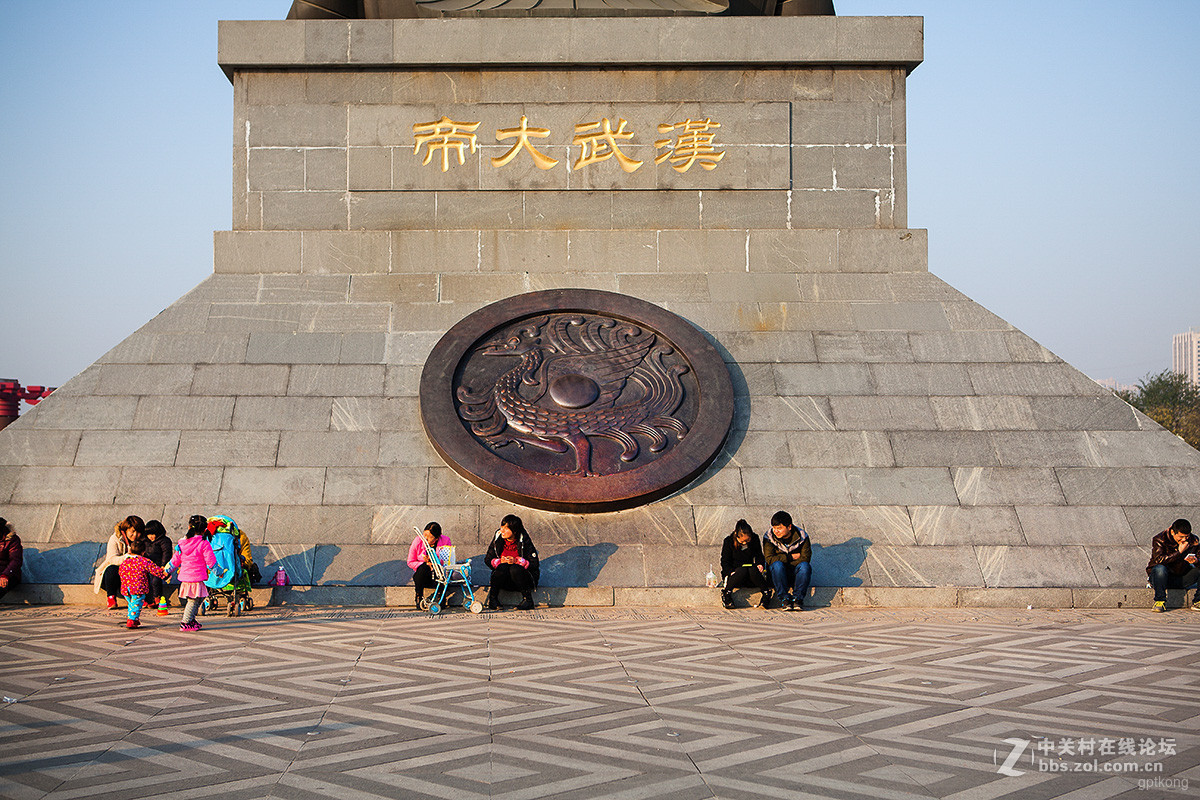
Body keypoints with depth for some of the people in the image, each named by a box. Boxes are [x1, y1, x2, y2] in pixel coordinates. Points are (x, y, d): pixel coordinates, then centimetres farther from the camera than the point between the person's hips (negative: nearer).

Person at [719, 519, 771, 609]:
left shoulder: (755, 539, 0)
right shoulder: (728, 541, -6)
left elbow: (759, 556, 13)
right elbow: (724, 562, -3)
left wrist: (760, 564, -10)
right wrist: (732, 572, -21)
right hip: (734, 573, -2)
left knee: (753, 570, -35)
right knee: (742, 570, -38)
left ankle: (766, 593, -28)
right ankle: (726, 592, -26)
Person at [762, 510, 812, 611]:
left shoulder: (802, 536, -8)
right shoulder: (769, 537, -9)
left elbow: (805, 558, -14)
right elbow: (769, 559, -17)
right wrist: (791, 557, -18)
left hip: (794, 573, 1)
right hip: (778, 573, -1)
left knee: (804, 565, -31)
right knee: (777, 564, -34)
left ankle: (797, 598, -28)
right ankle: (784, 599, -31)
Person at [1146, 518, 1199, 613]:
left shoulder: (1193, 541, -1)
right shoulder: (1159, 540, -13)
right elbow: (1159, 560, -26)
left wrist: (1196, 560, -27)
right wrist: (1179, 552, -27)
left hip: (1182, 578, 4)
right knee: (1160, 568, -38)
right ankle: (1160, 601, -24)